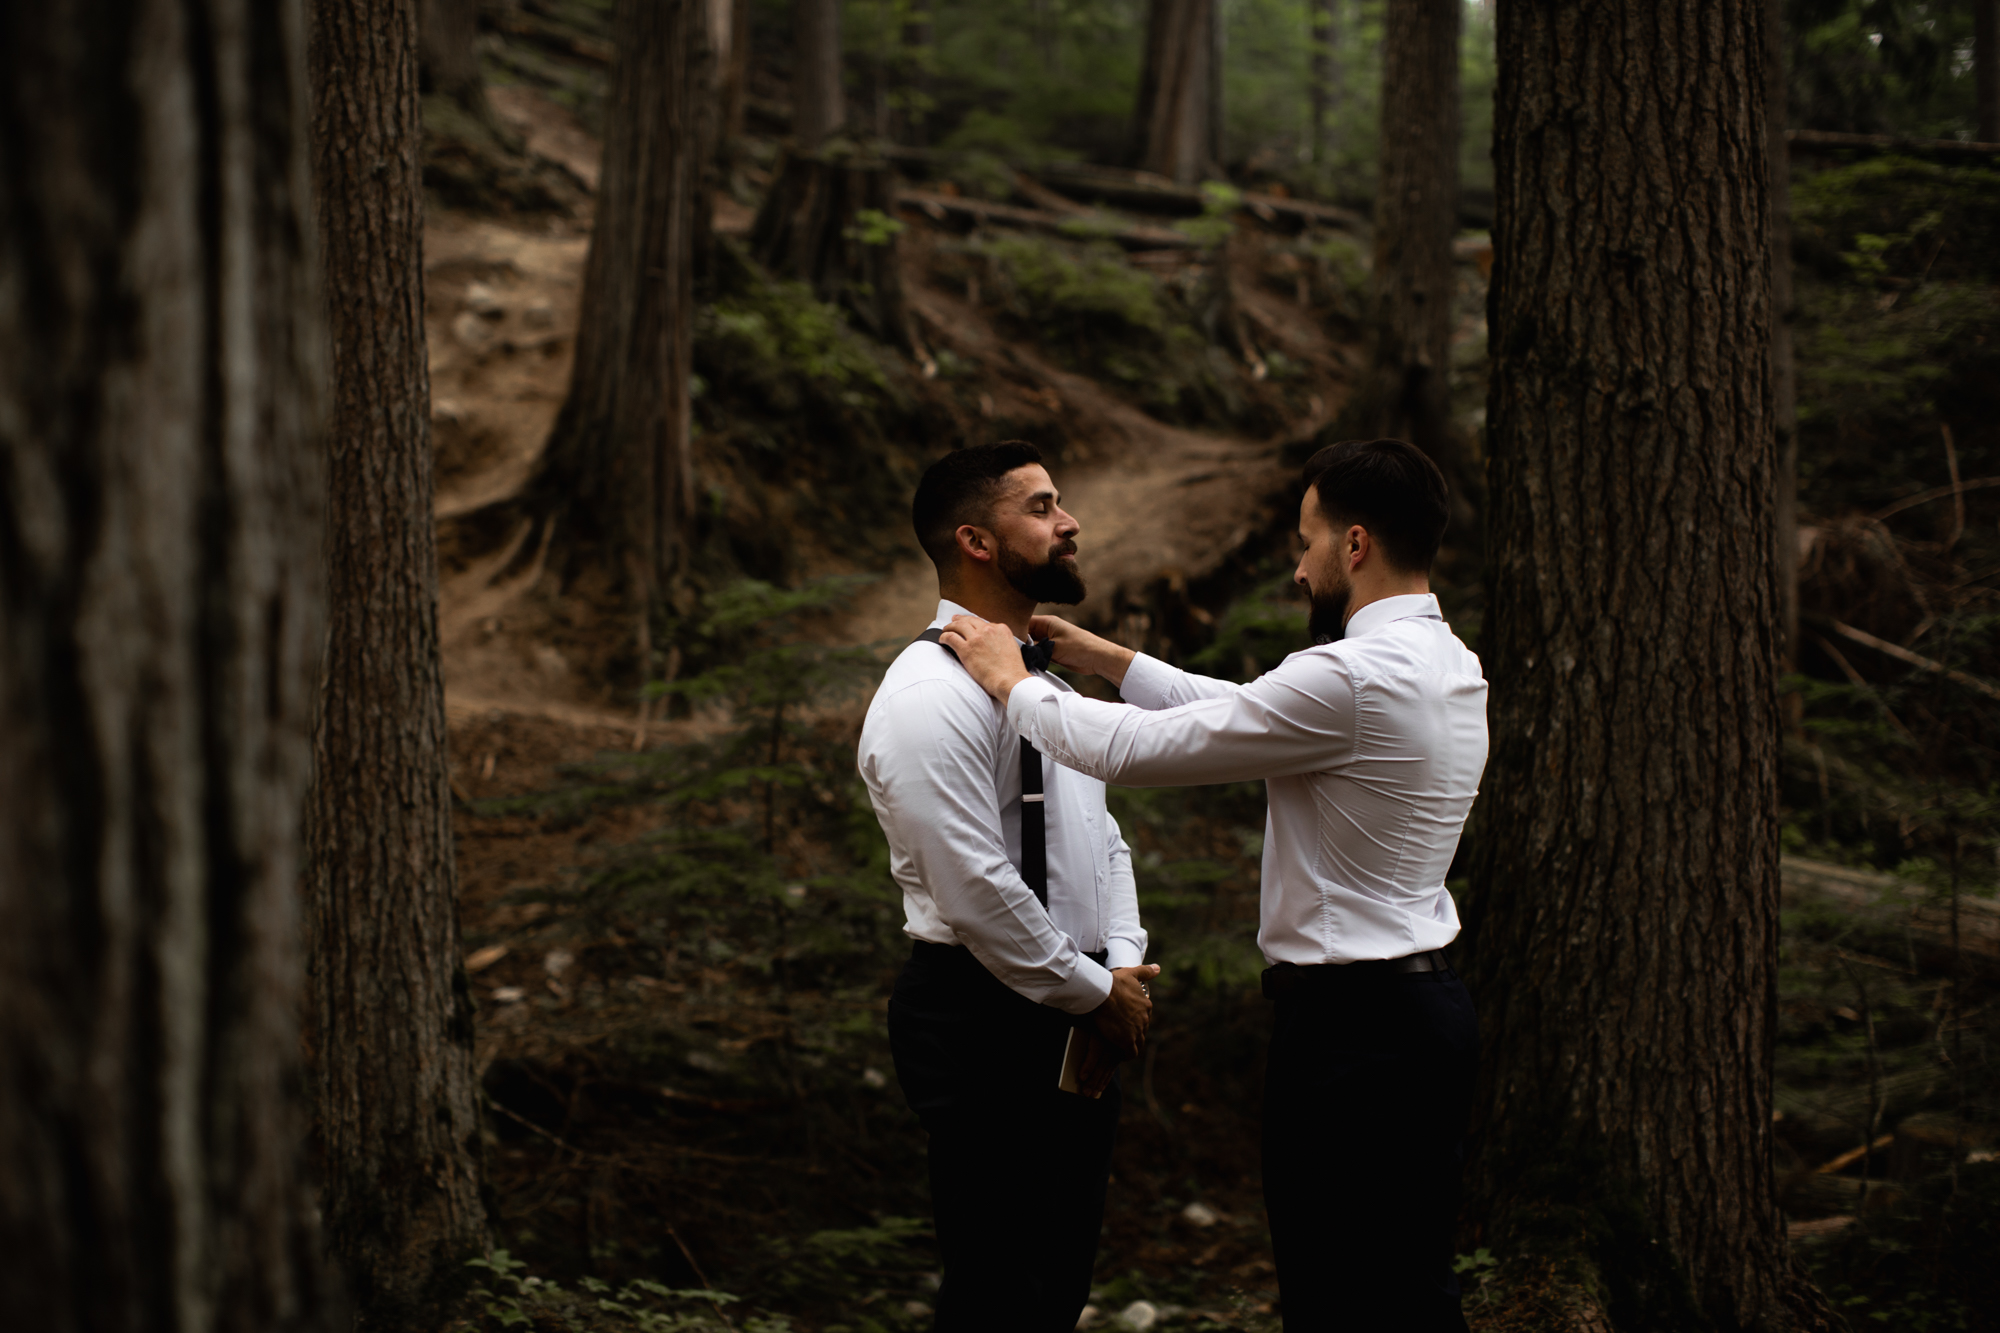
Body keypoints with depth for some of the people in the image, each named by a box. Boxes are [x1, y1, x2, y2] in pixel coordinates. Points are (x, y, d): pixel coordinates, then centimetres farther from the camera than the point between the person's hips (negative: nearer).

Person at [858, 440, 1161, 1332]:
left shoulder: (1046, 682, 15)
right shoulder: (932, 695, -17)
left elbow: (1102, 839, 19)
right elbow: (977, 890, -22)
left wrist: (1125, 968, 2)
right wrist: (1096, 994, -13)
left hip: (1076, 1027, 9)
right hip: (987, 1025, -9)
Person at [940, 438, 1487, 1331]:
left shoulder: (1352, 678, -20)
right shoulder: (1449, 663, 10)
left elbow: (1137, 751, -15)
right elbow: (1246, 714, 21)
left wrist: (1013, 682, 0)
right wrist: (1107, 660, 22)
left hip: (1349, 1028, -9)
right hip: (1426, 1011, 9)